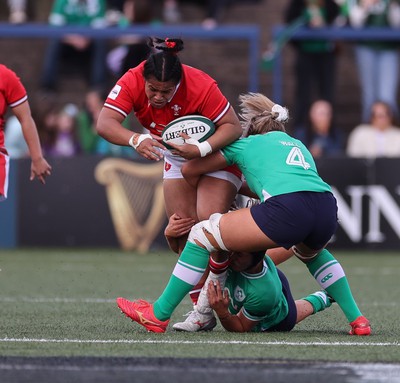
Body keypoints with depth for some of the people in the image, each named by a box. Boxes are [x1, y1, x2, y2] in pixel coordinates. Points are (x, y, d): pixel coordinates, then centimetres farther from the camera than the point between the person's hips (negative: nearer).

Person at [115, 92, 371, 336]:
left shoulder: (247, 144, 25)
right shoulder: (298, 145, 37)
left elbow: (189, 170, 36)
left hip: (287, 210, -6)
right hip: (328, 209, 6)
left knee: (202, 235, 10)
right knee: (312, 252, 42)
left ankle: (159, 315, 12)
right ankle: (357, 320, 34)